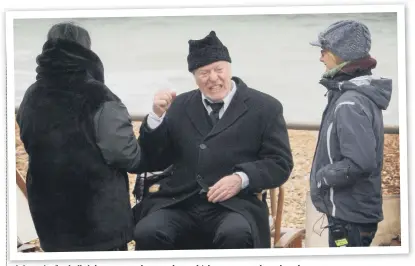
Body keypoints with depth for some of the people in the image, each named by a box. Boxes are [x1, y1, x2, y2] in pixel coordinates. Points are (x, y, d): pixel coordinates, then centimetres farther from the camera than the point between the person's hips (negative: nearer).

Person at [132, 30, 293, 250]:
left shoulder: (264, 107, 9)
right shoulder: (180, 106, 18)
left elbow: (280, 163, 4)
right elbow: (153, 163, 15)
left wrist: (241, 179, -15)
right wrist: (157, 116, -1)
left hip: (234, 205, -2)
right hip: (179, 204, 3)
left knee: (235, 235, -37)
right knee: (148, 233, -29)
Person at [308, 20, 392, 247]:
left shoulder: (350, 103, -21)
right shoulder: (347, 94, 10)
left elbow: (360, 162, -30)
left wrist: (321, 177, -16)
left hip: (350, 216, -10)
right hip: (348, 211, 10)